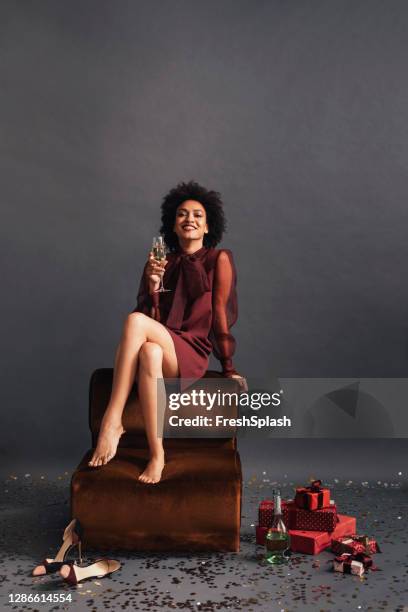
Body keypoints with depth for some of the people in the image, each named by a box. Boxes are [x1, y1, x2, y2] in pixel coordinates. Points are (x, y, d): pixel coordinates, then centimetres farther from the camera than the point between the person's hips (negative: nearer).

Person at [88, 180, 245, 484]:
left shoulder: (219, 259, 5)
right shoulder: (160, 262, 14)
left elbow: (219, 313, 4)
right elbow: (154, 318, 8)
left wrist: (228, 367, 3)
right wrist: (153, 286, -11)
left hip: (193, 354, -3)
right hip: (161, 347, 3)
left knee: (136, 321, -32)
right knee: (148, 352, -38)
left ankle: (112, 422, -33)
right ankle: (157, 454, -36)